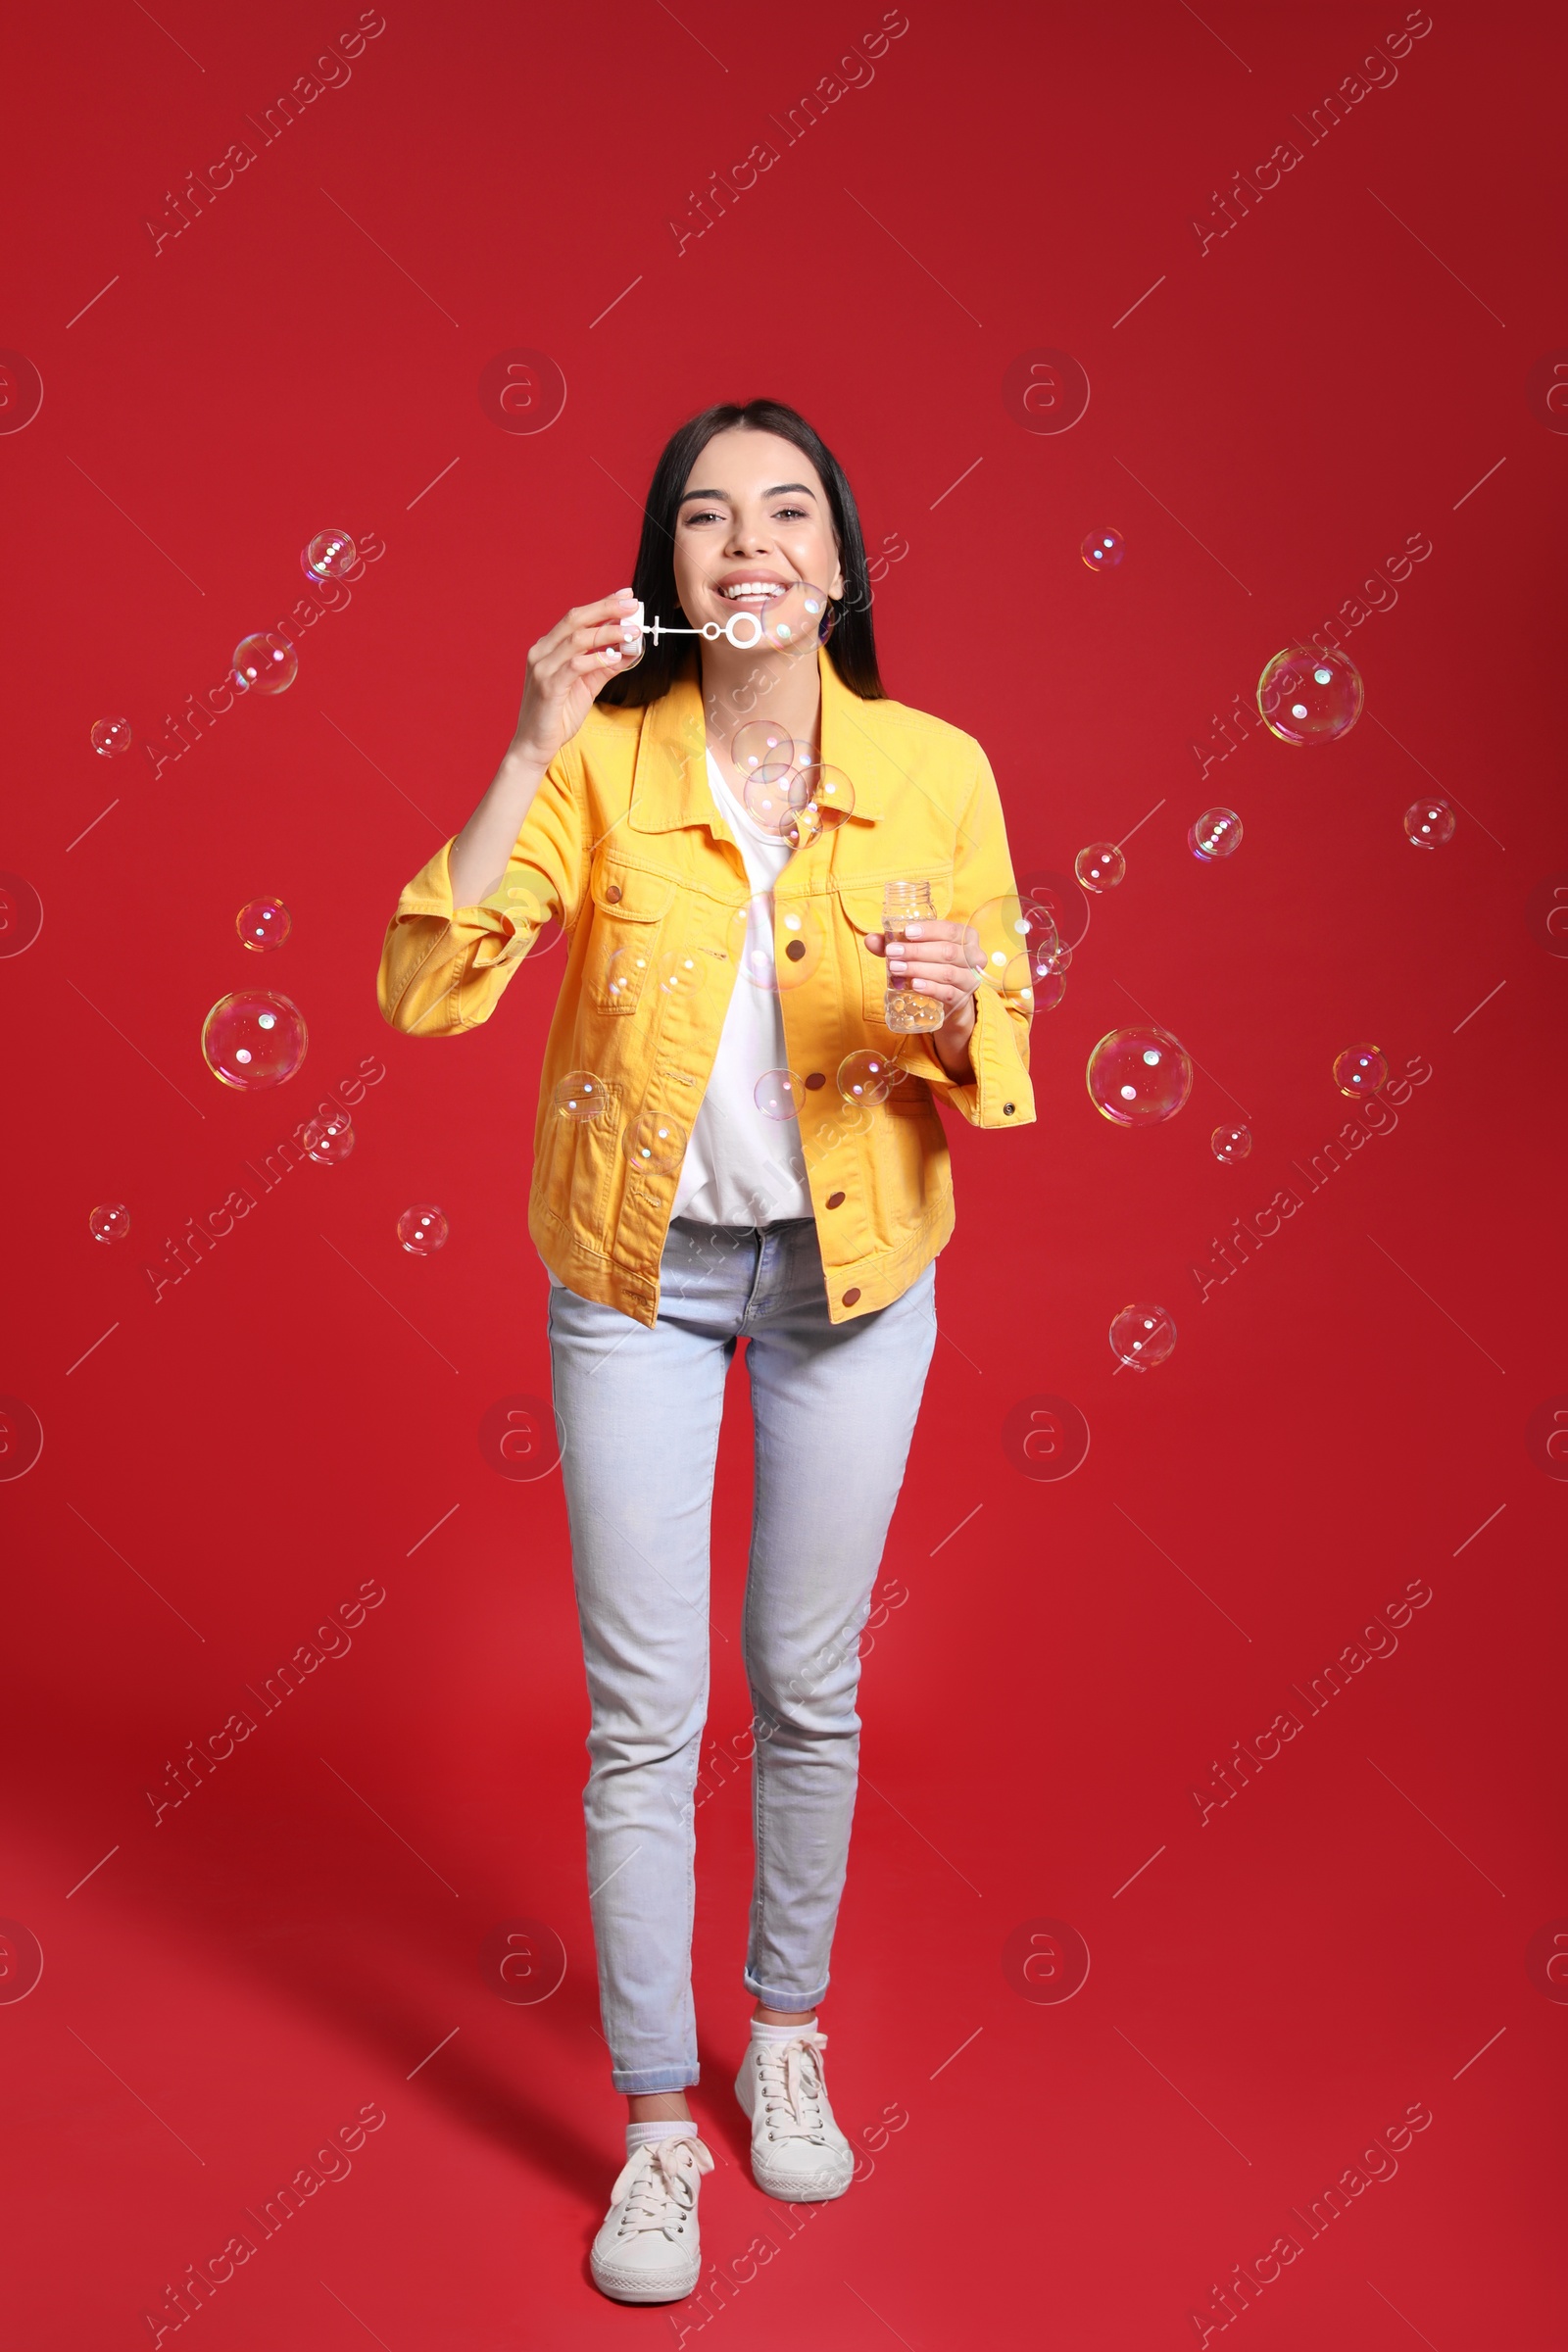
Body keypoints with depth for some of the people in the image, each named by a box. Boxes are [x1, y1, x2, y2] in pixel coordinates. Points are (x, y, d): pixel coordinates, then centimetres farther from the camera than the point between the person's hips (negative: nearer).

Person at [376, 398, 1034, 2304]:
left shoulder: (935, 771, -8)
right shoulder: (600, 763, -10)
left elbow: (998, 1068, -2)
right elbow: (425, 993, -21)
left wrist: (954, 1013, -25)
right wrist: (532, 753, -27)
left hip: (851, 1270, 1)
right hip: (638, 1270, -1)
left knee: (809, 1683, 14)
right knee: (642, 1707, 4)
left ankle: (787, 2026, 39)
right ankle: (658, 2116, 23)